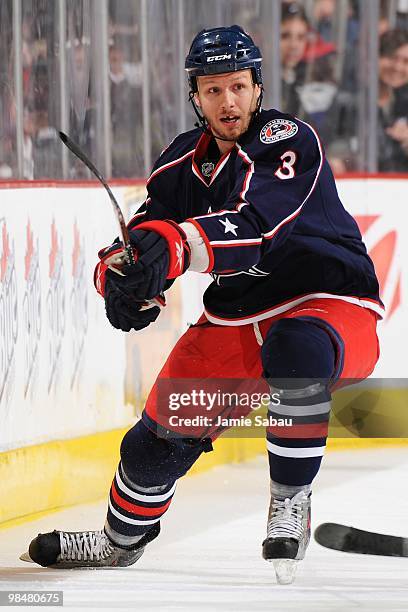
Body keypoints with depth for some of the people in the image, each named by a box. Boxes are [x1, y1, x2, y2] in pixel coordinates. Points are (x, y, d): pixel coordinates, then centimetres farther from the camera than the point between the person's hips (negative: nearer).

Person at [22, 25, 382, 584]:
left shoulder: (289, 141, -20)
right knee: (161, 434, 4)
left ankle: (290, 499, -22)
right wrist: (119, 276, -25)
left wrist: (173, 244, -53)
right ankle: (122, 540, 34)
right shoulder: (182, 162, 1)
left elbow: (256, 225, -37)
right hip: (234, 321, 6)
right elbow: (141, 238, 0)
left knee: (296, 347, -40)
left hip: (333, 309, -6)